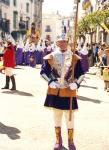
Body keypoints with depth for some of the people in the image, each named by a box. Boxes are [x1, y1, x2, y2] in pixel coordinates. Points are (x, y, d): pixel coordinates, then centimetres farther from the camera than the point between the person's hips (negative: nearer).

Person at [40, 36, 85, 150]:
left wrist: (76, 83, -15)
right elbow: (43, 71, 4)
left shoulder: (74, 58, -2)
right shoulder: (51, 57, -1)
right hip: (55, 91, 1)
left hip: (69, 91, -1)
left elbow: (81, 74, 2)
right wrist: (50, 81, -12)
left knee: (70, 117, 5)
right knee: (57, 116, 12)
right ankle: (58, 140, 27)